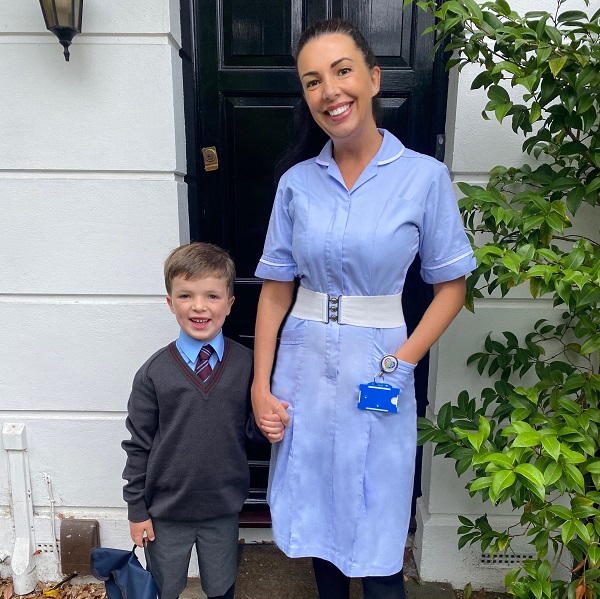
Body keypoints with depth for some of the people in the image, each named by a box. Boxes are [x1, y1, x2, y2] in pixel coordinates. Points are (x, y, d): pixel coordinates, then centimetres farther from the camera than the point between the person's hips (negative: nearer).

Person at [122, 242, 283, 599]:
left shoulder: (247, 364, -11)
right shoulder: (154, 373, -13)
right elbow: (138, 445, -5)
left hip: (224, 508, 1)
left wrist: (268, 427, -22)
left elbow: (251, 424, 1)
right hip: (165, 511, -1)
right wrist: (137, 509, -1)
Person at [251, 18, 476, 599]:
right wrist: (260, 385, -2)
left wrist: (402, 361, -12)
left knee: (376, 535, 8)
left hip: (377, 371, -2)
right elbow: (276, 288, 2)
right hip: (303, 364, 3)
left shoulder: (424, 176, -7)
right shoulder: (296, 182, 0)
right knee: (317, 513, 20)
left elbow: (450, 286, -1)